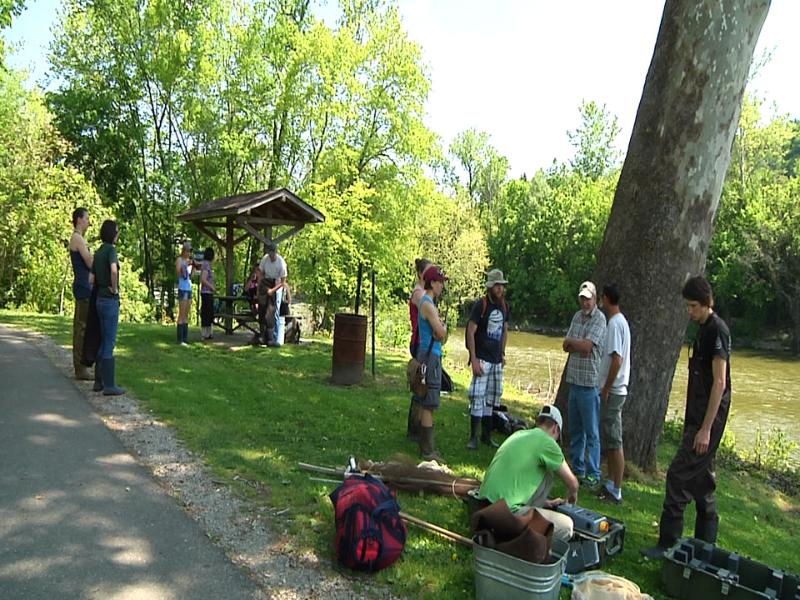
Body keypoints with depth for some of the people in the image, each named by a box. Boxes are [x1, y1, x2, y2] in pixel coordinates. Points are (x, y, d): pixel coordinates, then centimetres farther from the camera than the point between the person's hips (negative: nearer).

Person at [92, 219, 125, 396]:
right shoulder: (110, 249, -12)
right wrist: (114, 288, -17)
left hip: (101, 300, 8)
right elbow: (114, 270, -31)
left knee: (103, 342, 15)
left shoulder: (98, 252, 13)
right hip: (110, 300, -8)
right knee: (109, 343, -5)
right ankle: (109, 385, 0)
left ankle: (100, 381, 21)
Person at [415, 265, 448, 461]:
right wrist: (444, 326, -1)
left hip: (430, 355, 11)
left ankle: (426, 446, 23)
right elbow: (441, 333, -21)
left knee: (425, 404, 14)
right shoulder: (428, 304, -15)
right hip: (430, 356, -11)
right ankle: (427, 451, -2)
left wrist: (439, 328, -1)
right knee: (428, 405, -7)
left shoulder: (426, 302, 17)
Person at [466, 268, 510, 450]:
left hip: (497, 360, 6)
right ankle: (473, 437, 1)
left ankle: (486, 435, 22)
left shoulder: (504, 306, 9)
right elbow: (470, 332, -12)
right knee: (478, 397, -8)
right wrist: (474, 359, -16)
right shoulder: (480, 305, -11)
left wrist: (503, 354, 15)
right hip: (482, 359, -6)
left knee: (492, 397, 11)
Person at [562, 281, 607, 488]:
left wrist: (571, 341, -2)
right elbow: (566, 347, 9)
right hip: (574, 380, 7)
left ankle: (593, 475, 7)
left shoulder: (599, 319, -9)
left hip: (590, 383, -7)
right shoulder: (577, 316, 14)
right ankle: (577, 469, 24)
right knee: (575, 431, 14)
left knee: (591, 432, -1)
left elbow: (586, 346, -19)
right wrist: (579, 346, -9)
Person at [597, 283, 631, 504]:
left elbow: (617, 360, -23)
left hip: (613, 391, -10)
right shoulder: (620, 321, 13)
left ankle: (616, 491, 4)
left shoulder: (614, 323, -17)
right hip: (614, 390, 10)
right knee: (609, 441, 16)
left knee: (614, 442, -3)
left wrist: (606, 389, -17)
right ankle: (611, 484, 25)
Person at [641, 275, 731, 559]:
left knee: (679, 476, -8)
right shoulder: (704, 330, 14)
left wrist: (705, 429, -20)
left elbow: (719, 382, -19)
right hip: (698, 418, 10)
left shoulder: (717, 330, -14)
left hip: (707, 420, -10)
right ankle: (706, 546, 25)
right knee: (701, 478, 15)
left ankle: (668, 544, 0)